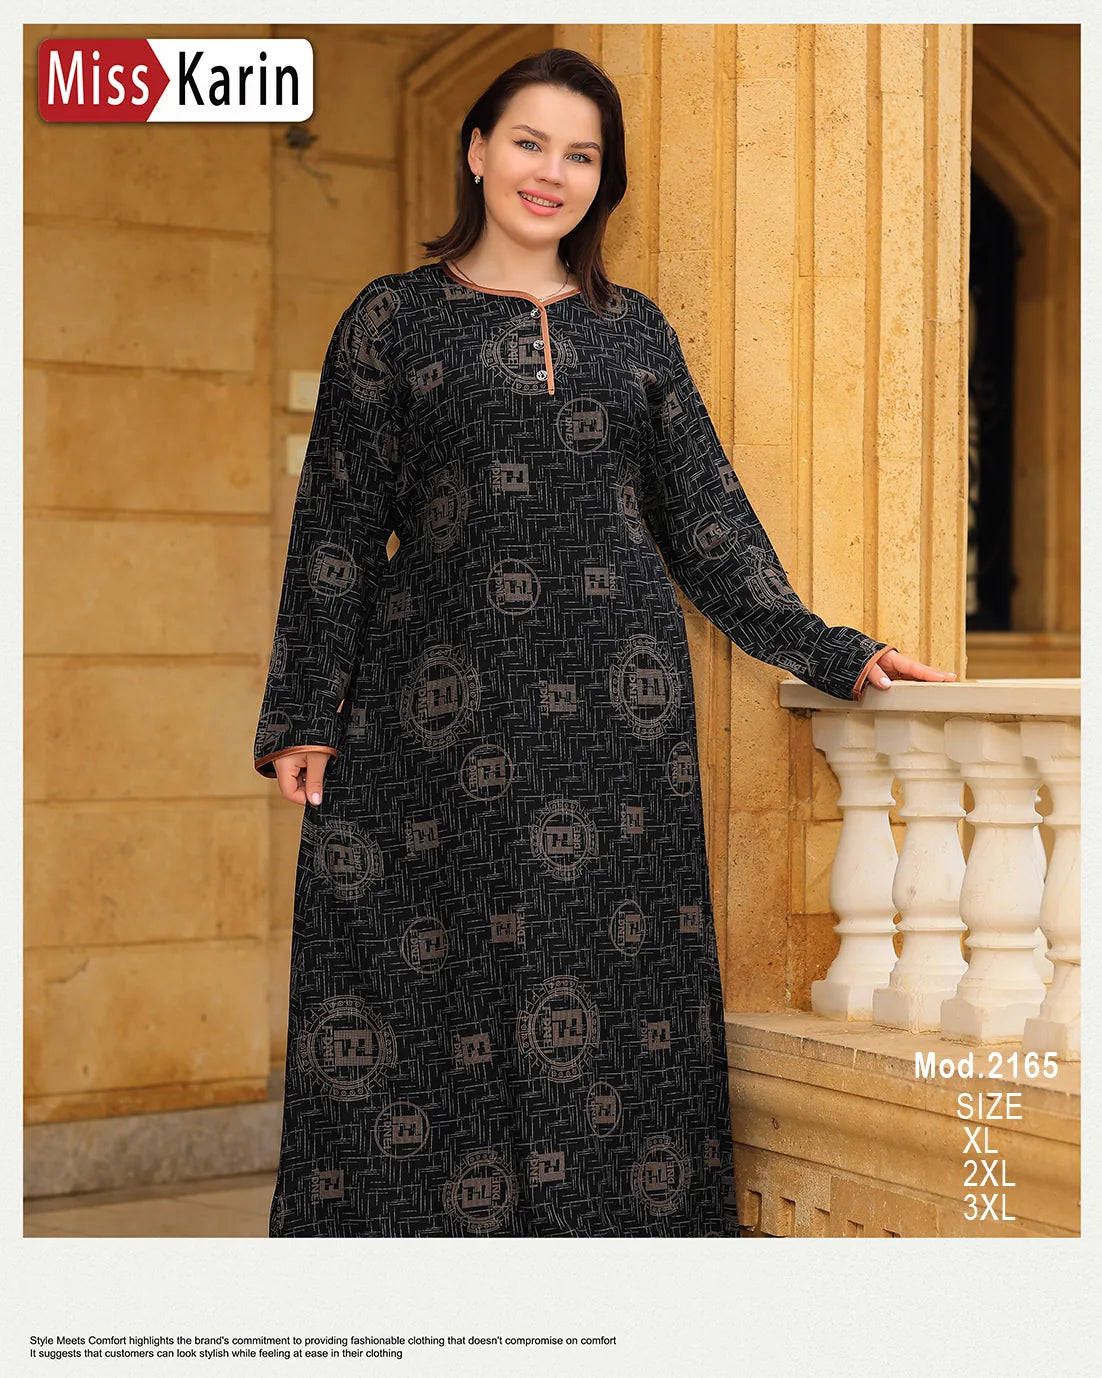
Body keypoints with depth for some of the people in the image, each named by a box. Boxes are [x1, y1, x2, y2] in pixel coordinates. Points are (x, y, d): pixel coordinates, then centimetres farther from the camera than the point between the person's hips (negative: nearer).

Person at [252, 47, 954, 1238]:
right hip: (444, 712, -2)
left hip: (616, 707, 3)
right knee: (432, 977, -5)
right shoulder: (395, 320, 8)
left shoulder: (636, 333, 16)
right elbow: (338, 523, 5)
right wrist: (306, 715, -2)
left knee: (619, 973, -1)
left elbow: (707, 517, 15)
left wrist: (829, 654, 9)